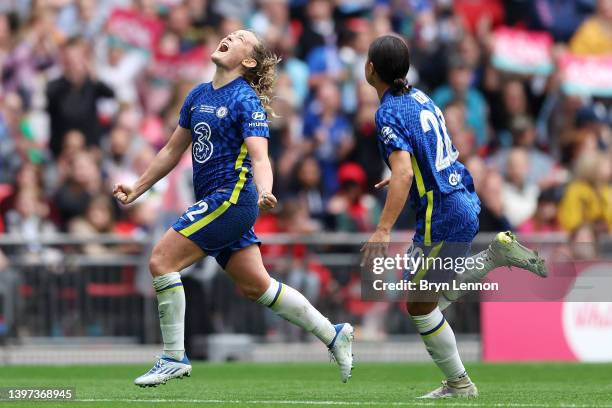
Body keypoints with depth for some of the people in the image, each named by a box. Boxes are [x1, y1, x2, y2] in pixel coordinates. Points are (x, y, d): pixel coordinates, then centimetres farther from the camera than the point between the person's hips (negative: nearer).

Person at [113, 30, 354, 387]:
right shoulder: (199, 95, 13)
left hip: (232, 198, -8)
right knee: (256, 286, 11)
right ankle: (333, 334, 23)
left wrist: (264, 191, -40)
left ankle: (175, 358, -8)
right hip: (214, 202, 8)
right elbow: (174, 149, 22)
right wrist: (138, 189, 21)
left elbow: (259, 157, -21)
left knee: (162, 261, -14)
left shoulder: (246, 100, -11)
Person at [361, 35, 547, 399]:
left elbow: (403, 172, -30)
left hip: (444, 216, -9)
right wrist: (399, 180, 36)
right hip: (466, 202, 9)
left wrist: (383, 230, -35)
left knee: (419, 305, 5)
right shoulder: (419, 97, 9)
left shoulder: (389, 112, -17)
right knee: (438, 292, 24)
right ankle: (498, 253, 9)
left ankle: (459, 384, 9)